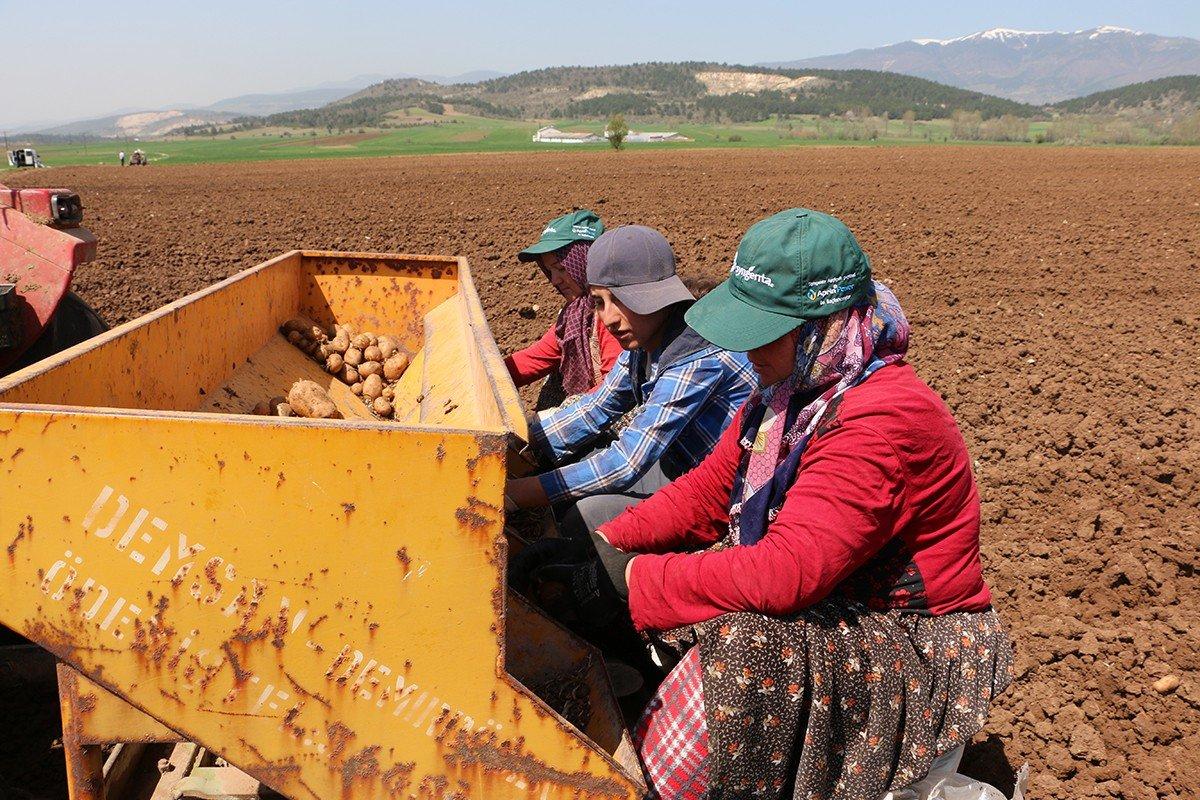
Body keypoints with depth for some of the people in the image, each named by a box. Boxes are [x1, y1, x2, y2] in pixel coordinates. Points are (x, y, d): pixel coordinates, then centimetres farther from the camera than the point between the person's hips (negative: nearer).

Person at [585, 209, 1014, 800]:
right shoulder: (793, 387, 0)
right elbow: (707, 492, 4)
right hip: (831, 605, 9)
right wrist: (605, 543, -9)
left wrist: (637, 577, -29)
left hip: (910, 649, -9)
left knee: (741, 641, -34)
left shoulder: (884, 420, -28)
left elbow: (788, 572, -36)